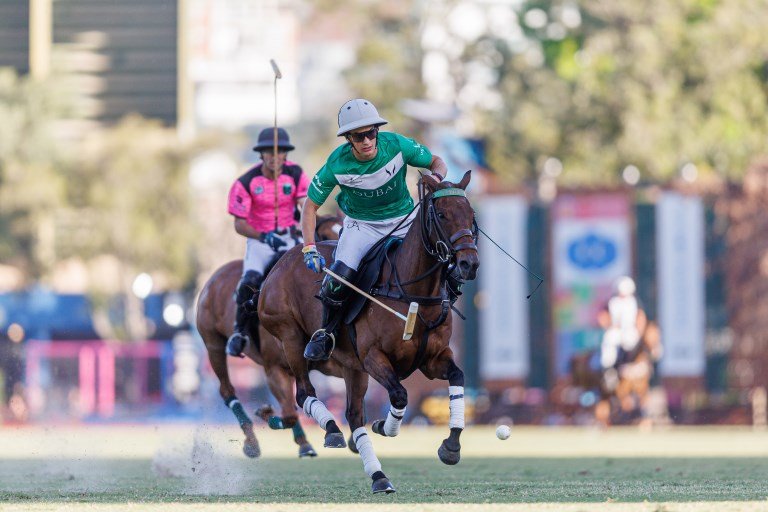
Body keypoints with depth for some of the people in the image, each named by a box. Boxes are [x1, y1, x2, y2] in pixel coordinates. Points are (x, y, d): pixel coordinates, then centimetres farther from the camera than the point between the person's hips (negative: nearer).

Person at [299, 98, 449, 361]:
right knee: (340, 278, -25)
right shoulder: (338, 164, -19)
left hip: (403, 220, 2)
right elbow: (311, 205, -8)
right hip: (361, 225, -1)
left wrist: (436, 176, -26)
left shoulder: (397, 145, -19)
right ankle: (326, 331, 3)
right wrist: (309, 248, -19)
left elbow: (436, 162, -2)